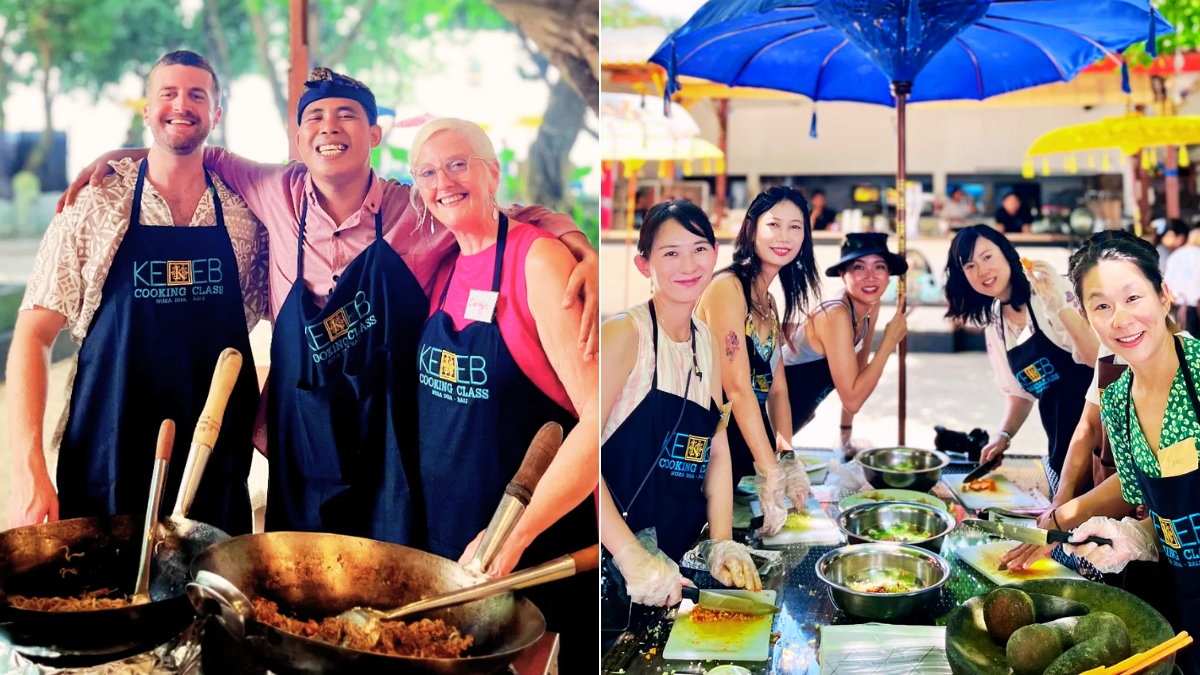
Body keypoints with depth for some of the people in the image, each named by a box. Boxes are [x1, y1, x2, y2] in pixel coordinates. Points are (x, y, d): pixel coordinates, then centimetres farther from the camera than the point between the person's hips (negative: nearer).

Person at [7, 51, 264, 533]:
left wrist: (262, 421, -2)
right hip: (105, 472, -1)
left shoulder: (246, 216, 3)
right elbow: (33, 336, -3)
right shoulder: (92, 209, -2)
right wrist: (28, 471, -12)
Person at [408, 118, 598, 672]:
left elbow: (597, 414, -24)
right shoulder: (446, 270, 6)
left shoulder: (538, 258, -17)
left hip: (541, 544, -7)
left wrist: (516, 533, -26)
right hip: (447, 533, 7)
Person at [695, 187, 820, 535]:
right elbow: (737, 387, -22)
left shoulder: (769, 301, 13)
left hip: (750, 438, 9)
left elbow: (777, 388, 8)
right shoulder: (727, 287, -16)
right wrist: (771, 472, -24)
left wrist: (789, 460, -4)